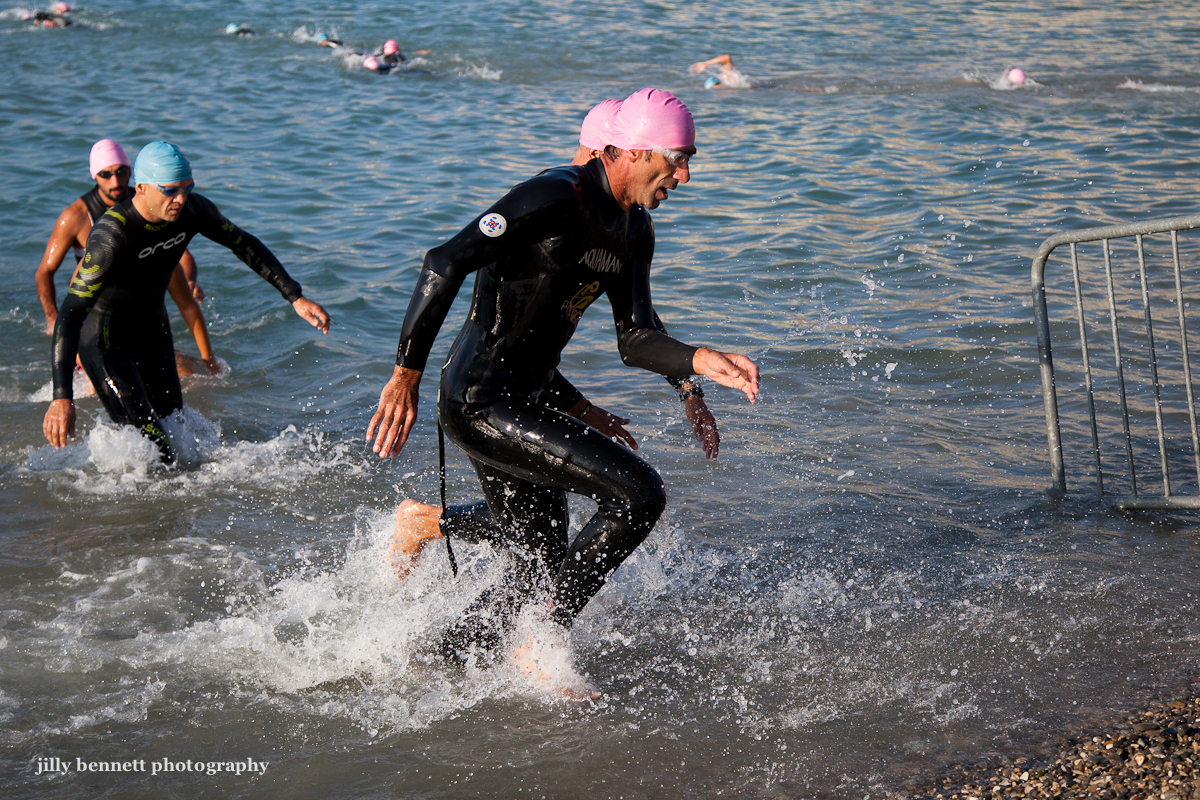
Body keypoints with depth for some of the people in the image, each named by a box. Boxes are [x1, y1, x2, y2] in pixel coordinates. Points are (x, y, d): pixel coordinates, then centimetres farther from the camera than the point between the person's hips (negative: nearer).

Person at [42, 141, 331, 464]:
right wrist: (61, 397, -46)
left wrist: (296, 297, 1)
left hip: (154, 335, 7)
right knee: (155, 453, -15)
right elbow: (71, 313, -37)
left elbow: (245, 245, 5)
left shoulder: (192, 210, -14)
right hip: (106, 343, -7)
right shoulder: (110, 236, -33)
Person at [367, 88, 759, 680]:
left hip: (530, 399, 10)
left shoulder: (634, 231, 11)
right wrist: (406, 376, -24)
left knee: (544, 571, 15)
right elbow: (444, 264, -23)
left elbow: (635, 340, 12)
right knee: (638, 493, -16)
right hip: (482, 404, -10)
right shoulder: (557, 197, -19)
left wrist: (701, 362, -8)